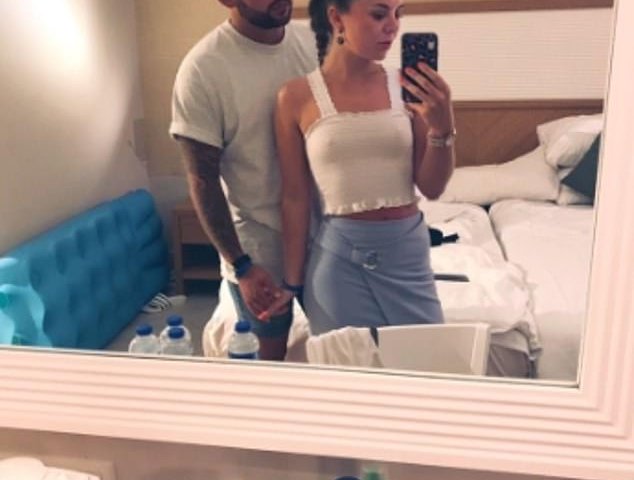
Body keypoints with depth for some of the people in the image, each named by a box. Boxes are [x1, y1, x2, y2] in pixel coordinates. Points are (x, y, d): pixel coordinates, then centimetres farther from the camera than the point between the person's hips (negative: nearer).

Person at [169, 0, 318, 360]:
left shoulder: (314, 42, -2)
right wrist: (241, 265, -14)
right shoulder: (202, 69, -17)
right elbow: (203, 180, -13)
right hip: (258, 242, -4)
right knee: (270, 356, 13)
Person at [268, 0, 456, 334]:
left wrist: (442, 127, -16)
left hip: (408, 251, 3)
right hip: (339, 257, -2)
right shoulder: (298, 96, -6)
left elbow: (431, 188, 0)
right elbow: (295, 198, -1)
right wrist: (293, 281, 2)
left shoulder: (408, 86, -1)